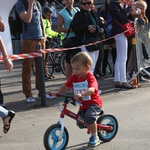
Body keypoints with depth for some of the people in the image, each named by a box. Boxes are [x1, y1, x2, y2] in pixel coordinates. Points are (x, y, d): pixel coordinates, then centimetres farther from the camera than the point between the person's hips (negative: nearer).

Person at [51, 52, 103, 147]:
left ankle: (94, 137, -11)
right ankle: (93, 126, 35)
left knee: (89, 117, -30)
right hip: (83, 104, 7)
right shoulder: (74, 77, 3)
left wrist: (81, 94, -55)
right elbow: (66, 86, 3)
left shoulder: (90, 77, -18)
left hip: (94, 103, -7)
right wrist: (57, 92, -16)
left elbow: (91, 89, -37)